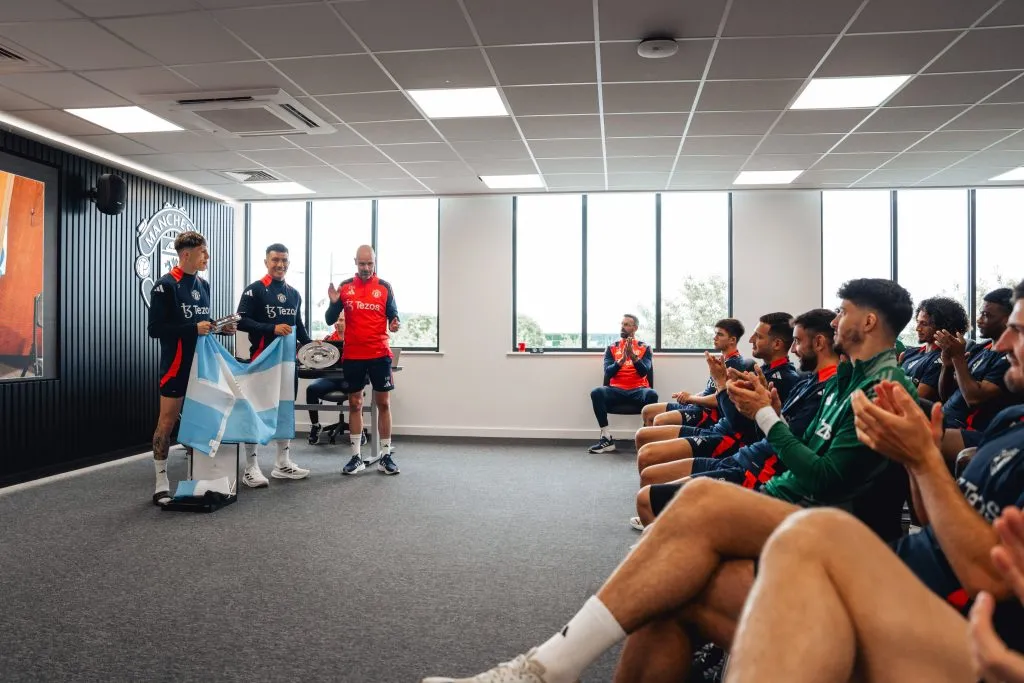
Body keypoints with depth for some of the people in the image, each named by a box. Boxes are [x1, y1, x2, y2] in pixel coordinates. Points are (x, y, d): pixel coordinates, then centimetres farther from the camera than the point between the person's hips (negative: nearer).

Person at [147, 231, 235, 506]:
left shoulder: (204, 285, 11)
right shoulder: (165, 285, -11)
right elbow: (155, 328, -17)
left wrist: (219, 328, 0)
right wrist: (194, 329, -22)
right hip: (176, 365, -7)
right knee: (167, 421, 0)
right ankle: (162, 483, 9)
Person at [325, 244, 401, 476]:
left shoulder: (384, 287, 1)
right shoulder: (344, 287, 2)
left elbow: (393, 315, 3)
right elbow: (330, 320, 3)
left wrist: (395, 324, -19)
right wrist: (334, 303, -16)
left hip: (380, 354, -1)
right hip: (352, 356, 1)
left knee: (383, 403, 2)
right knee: (355, 404, 6)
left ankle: (386, 455, 11)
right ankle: (356, 457, 14)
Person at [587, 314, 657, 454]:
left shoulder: (645, 348, 11)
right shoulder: (611, 348, 14)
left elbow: (644, 372, -5)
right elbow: (608, 372, -1)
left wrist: (633, 355, -20)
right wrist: (621, 360, -18)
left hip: (638, 391, -1)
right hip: (616, 390, 1)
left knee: (652, 394, -36)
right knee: (597, 393, -31)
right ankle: (607, 439, -25)